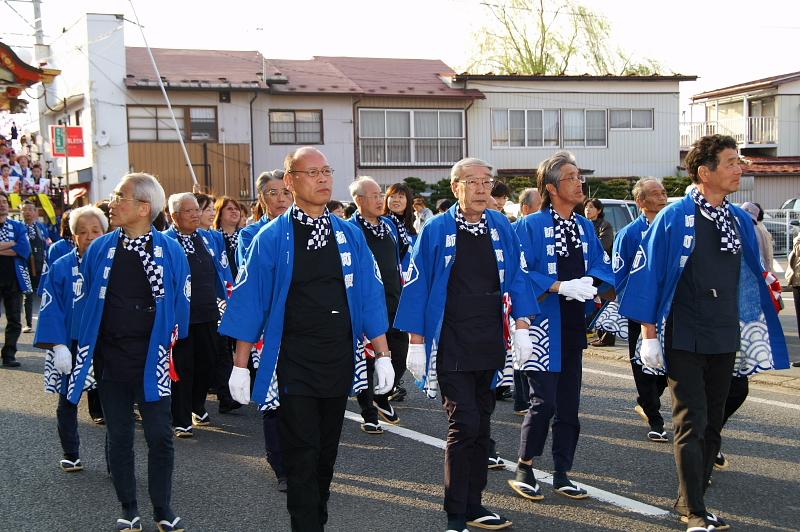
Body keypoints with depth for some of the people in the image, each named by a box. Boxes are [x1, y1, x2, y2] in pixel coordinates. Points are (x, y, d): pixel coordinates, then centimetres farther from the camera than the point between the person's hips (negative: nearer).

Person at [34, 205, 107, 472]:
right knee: (68, 402, 15)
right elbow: (52, 310, -8)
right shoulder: (61, 268, -5)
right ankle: (70, 455, 32)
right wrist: (59, 346, -16)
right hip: (70, 348, 1)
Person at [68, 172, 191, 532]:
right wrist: (83, 348, 5)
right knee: (118, 437, 11)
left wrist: (173, 347, 0)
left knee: (160, 437, 3)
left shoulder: (171, 252, -6)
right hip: (108, 360, 2)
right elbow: (84, 301, 7)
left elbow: (181, 303, 1)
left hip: (152, 361, -2)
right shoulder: (100, 250, 1)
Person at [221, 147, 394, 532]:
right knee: (302, 456, -2)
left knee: (326, 453, 15)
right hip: (293, 365, -3)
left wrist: (382, 356, 4)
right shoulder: (272, 239, -5)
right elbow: (249, 303, -3)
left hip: (339, 363, 4)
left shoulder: (350, 235, 5)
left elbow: (369, 297, 6)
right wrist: (240, 366, -5)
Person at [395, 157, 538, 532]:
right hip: (450, 345, -4)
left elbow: (516, 277, 11)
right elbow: (417, 287, -4)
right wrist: (416, 343, -6)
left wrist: (521, 326, 1)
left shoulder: (501, 228, 6)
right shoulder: (436, 230, -5)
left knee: (480, 425, 11)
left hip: (489, 346, 5)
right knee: (464, 424, -9)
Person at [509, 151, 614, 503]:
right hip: (543, 325, -6)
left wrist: (589, 282, -12)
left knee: (569, 404, 11)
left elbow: (603, 266, 9)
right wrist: (560, 286, -23)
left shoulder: (585, 227, 10)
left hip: (573, 325, 7)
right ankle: (524, 471, 10)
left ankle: (562, 475, 21)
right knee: (544, 401, -8)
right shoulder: (530, 226, -9)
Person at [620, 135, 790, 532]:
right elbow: (648, 275, -7)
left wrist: (758, 334, 12)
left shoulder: (740, 221, 6)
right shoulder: (674, 218, -10)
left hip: (725, 339, 6)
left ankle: (691, 499, 25)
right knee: (691, 424, -4)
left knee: (712, 424, 12)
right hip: (684, 340, -5)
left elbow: (752, 278, 13)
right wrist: (649, 332, -9)